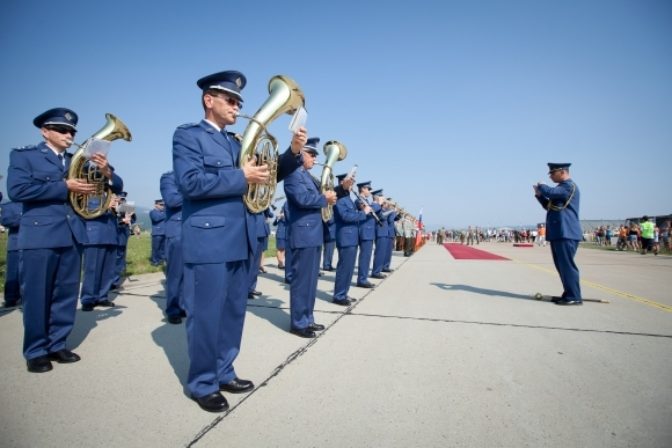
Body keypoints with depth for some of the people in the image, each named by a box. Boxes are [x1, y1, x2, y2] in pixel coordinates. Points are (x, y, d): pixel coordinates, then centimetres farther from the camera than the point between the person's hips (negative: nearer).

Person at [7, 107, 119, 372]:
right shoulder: (24, 155, 4)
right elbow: (17, 190, -12)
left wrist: (106, 172, -12)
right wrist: (65, 187, -15)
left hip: (72, 235, 4)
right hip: (40, 235, -4)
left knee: (66, 294, 9)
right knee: (37, 296, 3)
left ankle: (56, 345, 22)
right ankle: (35, 352, 15)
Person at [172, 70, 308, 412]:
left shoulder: (237, 142, 18)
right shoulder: (187, 135, -3)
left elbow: (267, 173, 16)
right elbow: (189, 182, -18)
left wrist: (293, 152, -1)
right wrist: (241, 177, -18)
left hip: (239, 242, 7)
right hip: (208, 242, -7)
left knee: (233, 313, 15)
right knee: (206, 315, 2)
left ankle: (223, 373, 30)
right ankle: (202, 384, 19)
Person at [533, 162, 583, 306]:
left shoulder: (569, 186, -10)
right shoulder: (561, 188, 21)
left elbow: (551, 192, -26)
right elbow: (549, 206, 27)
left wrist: (541, 186, -5)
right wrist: (540, 195, 13)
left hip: (566, 233, -10)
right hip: (558, 233, 10)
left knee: (567, 265, -9)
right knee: (562, 265, 13)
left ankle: (574, 297, -4)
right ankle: (569, 294, 20)